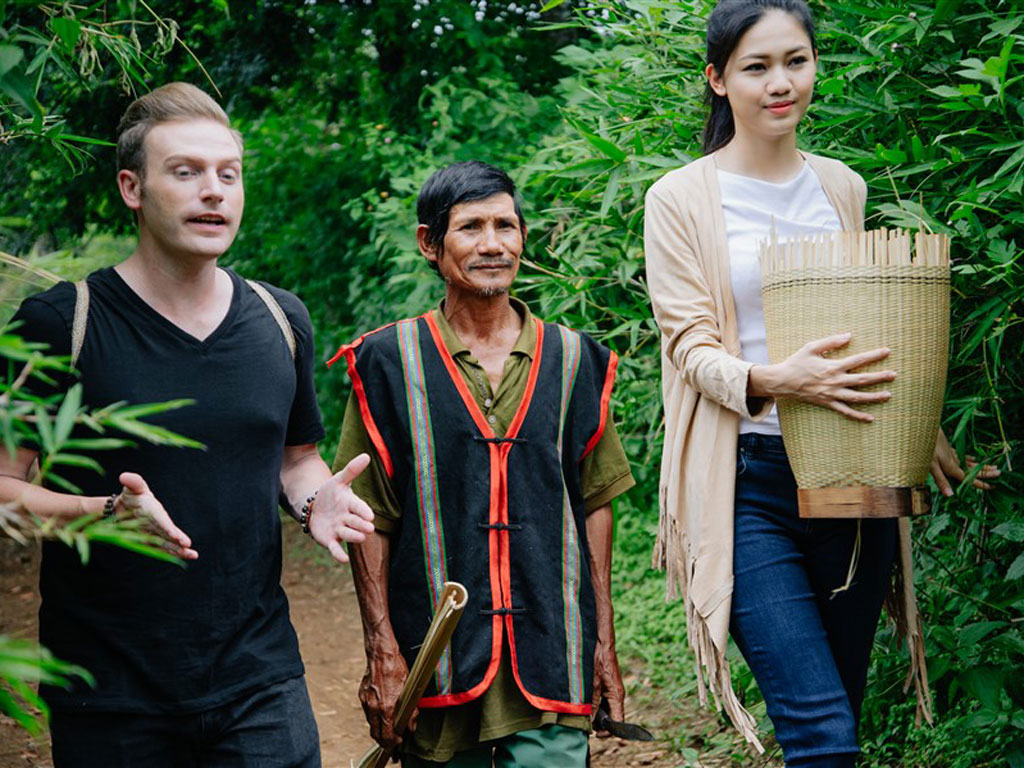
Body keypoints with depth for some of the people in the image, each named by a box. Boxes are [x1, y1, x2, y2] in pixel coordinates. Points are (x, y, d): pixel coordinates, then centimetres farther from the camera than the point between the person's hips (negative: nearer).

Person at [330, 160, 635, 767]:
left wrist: (604, 642, 8)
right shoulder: (390, 362, 1)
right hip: (435, 661, -1)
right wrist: (382, 653, -4)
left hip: (551, 655, 1)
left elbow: (594, 505, 11)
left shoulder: (572, 360, 7)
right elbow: (370, 521, 1)